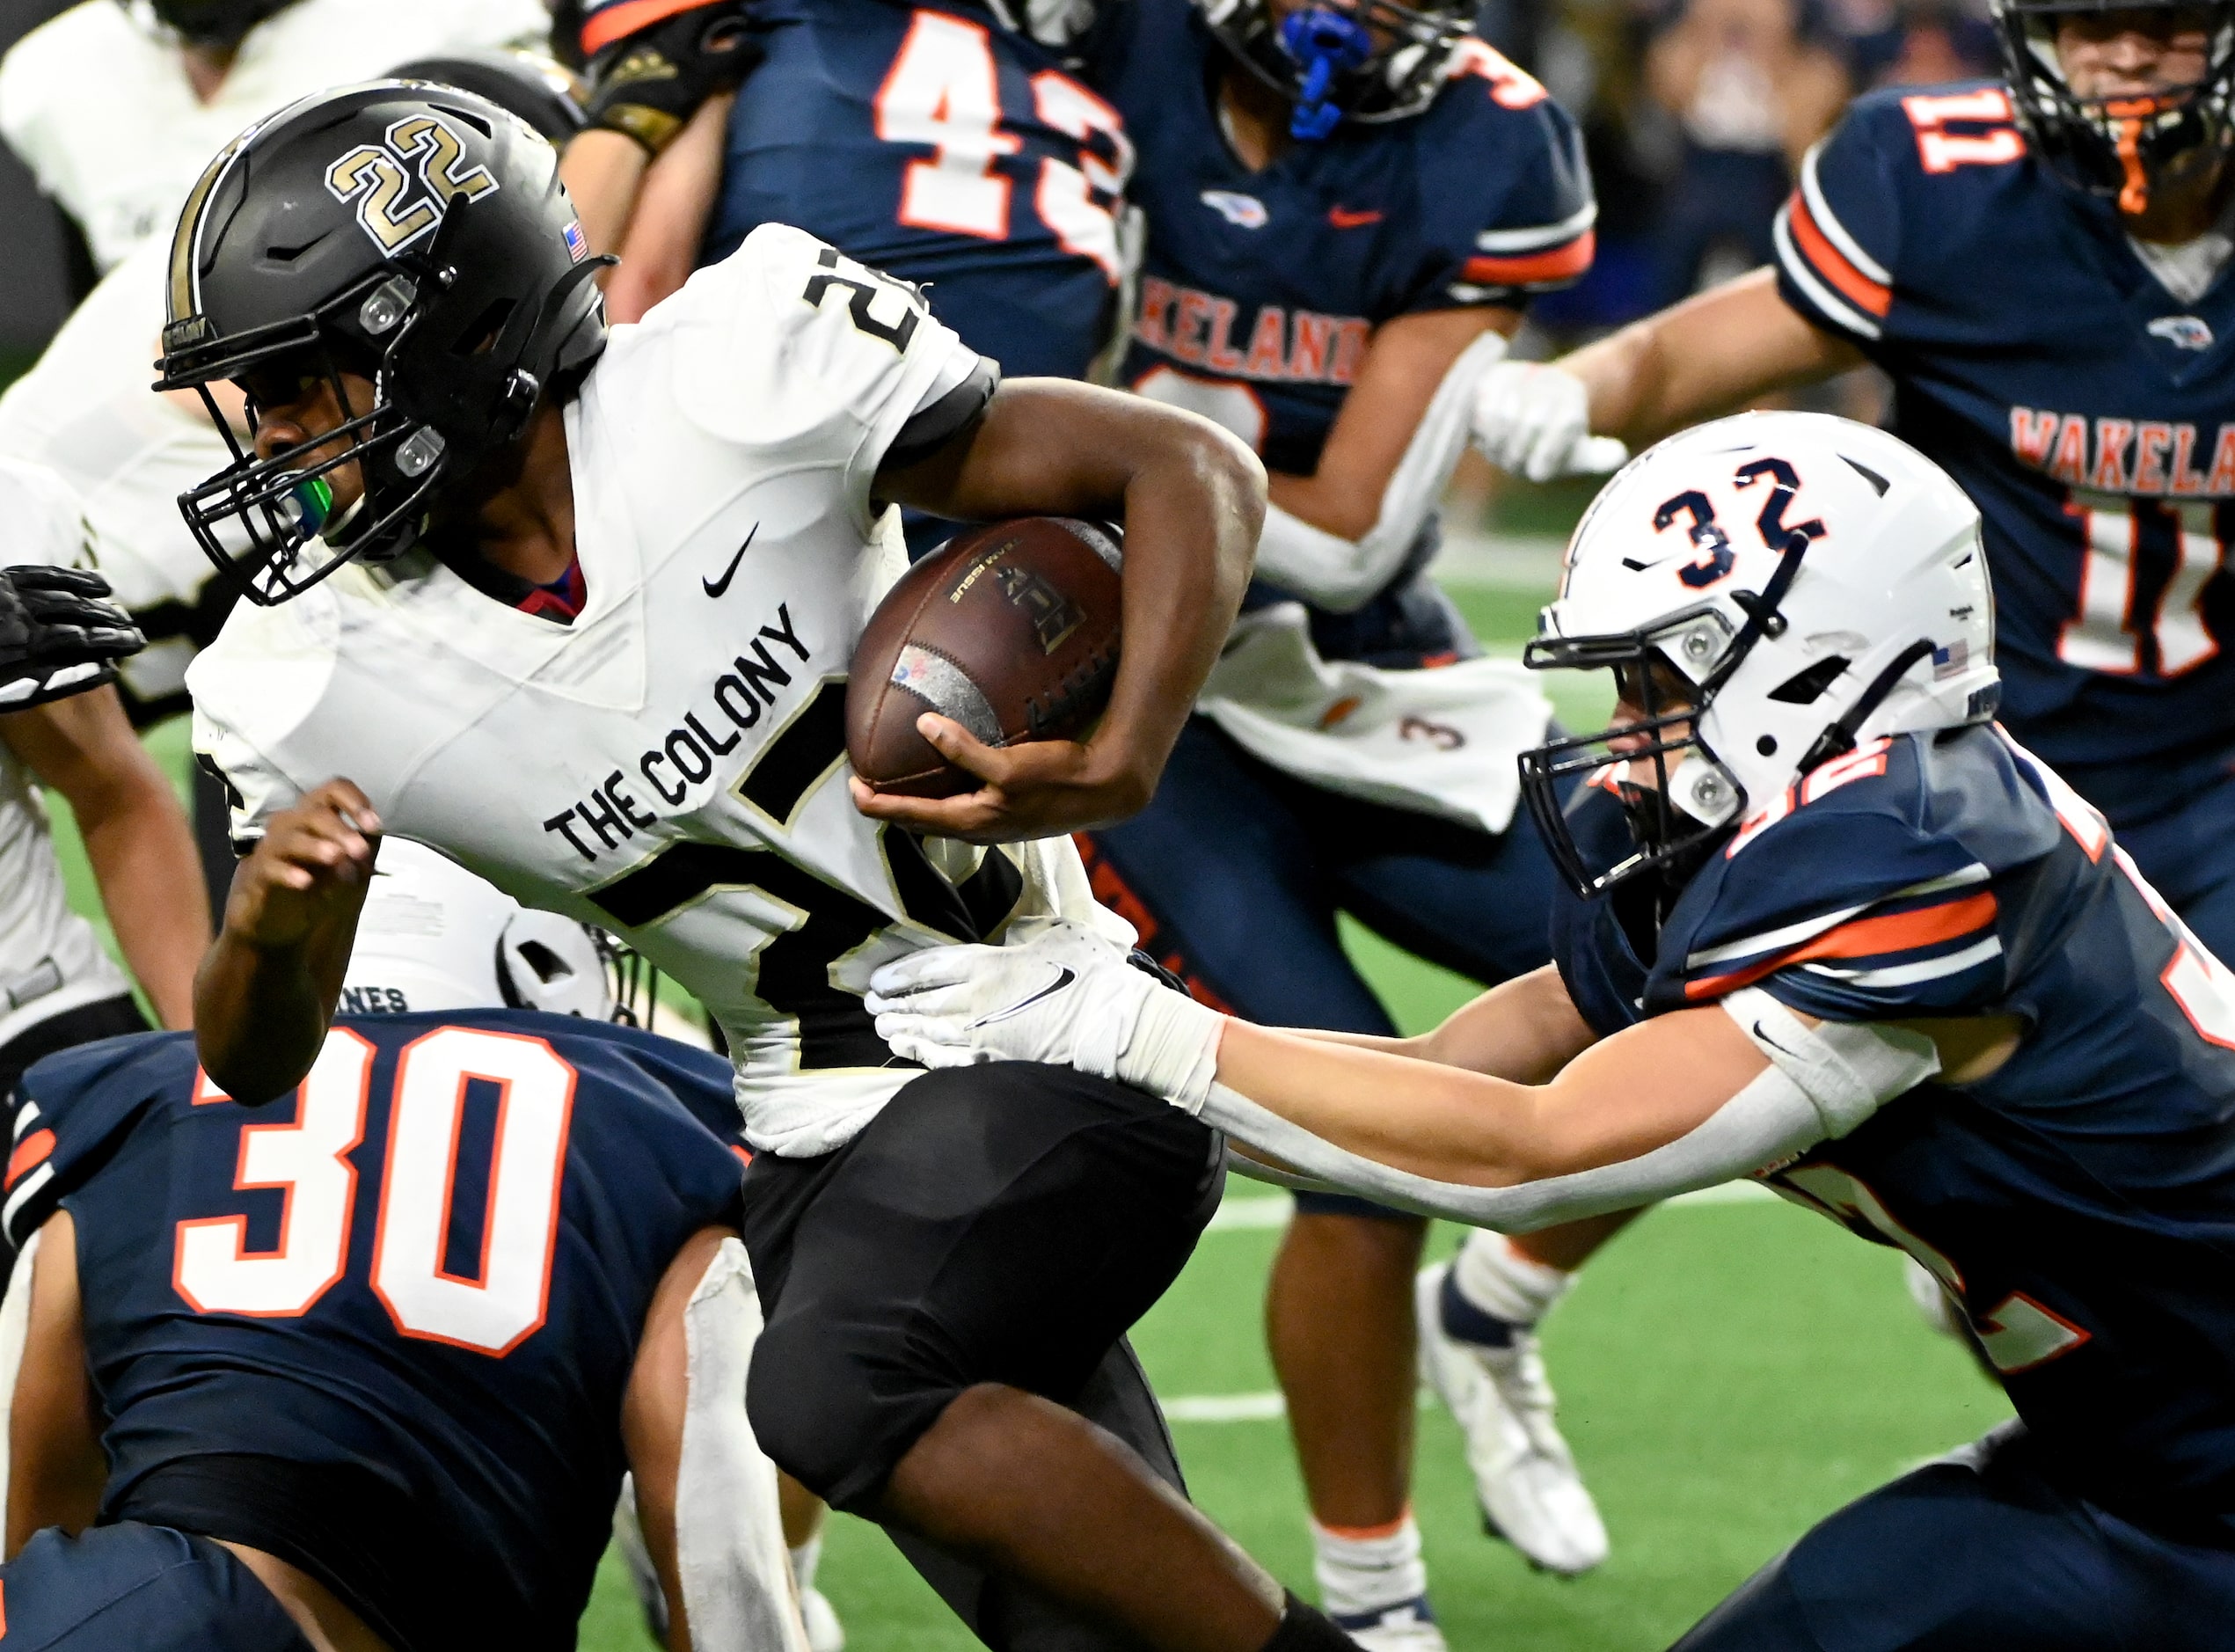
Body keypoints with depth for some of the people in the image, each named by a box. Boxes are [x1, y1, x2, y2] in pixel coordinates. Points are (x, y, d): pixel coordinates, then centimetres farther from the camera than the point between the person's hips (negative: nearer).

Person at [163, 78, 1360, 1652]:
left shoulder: (738, 380, -17)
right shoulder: (325, 681, -6)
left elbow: (1192, 471, -12)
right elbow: (257, 1065, 4)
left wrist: (1116, 768, -28)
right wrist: (269, 925, -20)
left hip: (1064, 1050, -5)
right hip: (823, 1152, 5)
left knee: (836, 1391, -28)